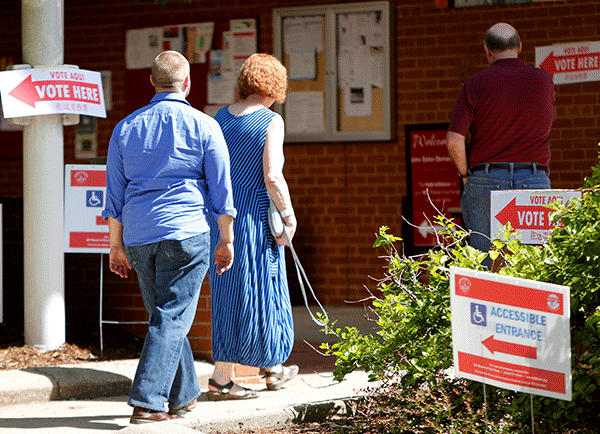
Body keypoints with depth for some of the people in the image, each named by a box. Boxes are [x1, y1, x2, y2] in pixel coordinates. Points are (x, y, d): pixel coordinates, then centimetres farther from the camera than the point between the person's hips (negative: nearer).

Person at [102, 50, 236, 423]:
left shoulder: (126, 127, 9)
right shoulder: (204, 127, -1)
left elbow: (115, 193, 10)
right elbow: (221, 188, -1)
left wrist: (117, 245, 15)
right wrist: (227, 240, 6)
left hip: (138, 237, 4)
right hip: (186, 232, -4)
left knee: (166, 315, 16)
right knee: (172, 317, -5)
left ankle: (183, 396, 24)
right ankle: (146, 402, -14)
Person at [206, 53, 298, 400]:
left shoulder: (220, 119, 7)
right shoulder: (271, 121, -11)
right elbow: (272, 178, -17)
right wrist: (289, 215, -7)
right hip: (256, 218, -6)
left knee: (228, 293, 10)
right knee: (261, 291, 7)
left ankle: (222, 378, 10)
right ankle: (273, 368, 21)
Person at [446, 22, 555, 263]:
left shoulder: (474, 84, -1)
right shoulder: (544, 80, 6)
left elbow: (454, 140, -7)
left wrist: (465, 174, 6)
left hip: (485, 181, -1)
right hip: (534, 180, 1)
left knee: (482, 266, 2)